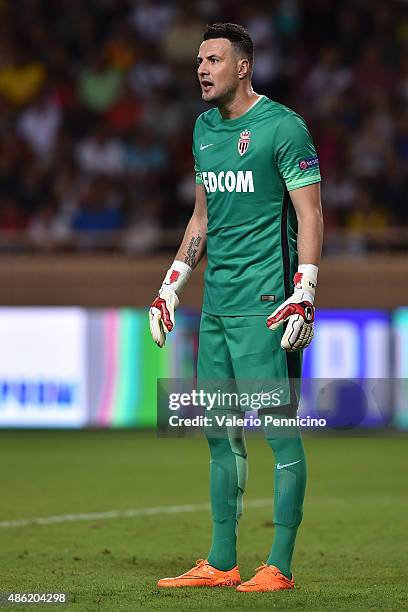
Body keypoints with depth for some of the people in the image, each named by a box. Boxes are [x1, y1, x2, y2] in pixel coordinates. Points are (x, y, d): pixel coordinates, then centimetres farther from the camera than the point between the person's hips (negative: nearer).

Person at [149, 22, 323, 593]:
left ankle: (280, 566, -2)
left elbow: (310, 214, -10)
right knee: (219, 431, 10)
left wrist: (303, 295, -18)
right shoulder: (205, 128, 15)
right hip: (217, 304, 8)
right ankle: (221, 563, 16)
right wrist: (171, 286, 21)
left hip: (266, 305, -8)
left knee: (279, 430, -6)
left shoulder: (282, 127, -8)